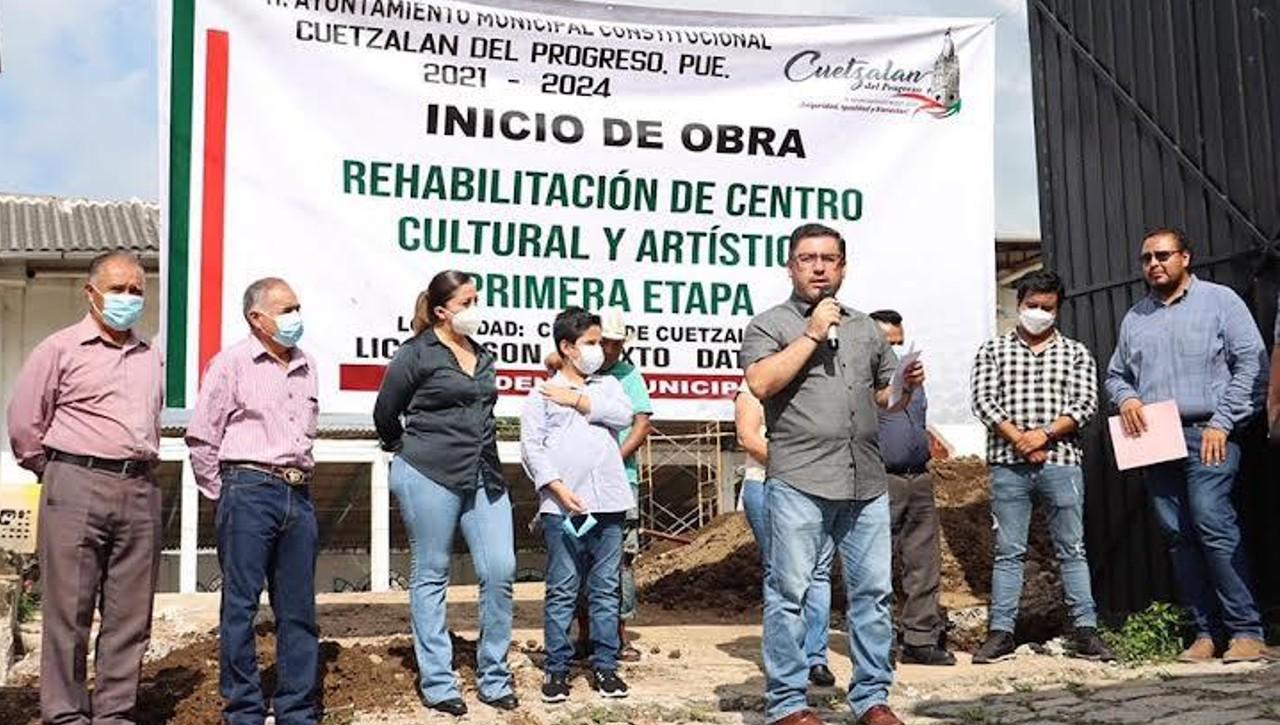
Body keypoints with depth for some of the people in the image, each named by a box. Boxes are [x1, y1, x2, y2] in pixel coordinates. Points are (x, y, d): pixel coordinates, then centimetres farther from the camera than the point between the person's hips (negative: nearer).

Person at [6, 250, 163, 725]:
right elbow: (24, 421, 1)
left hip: (140, 490, 5)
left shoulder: (150, 357, 16)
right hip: (77, 488, -5)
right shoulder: (61, 348, 1)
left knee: (131, 613, 6)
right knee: (69, 610, -2)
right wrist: (59, 473, 6)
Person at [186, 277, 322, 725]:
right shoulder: (232, 363, -3)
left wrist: (300, 480, 16)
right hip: (249, 491, -6)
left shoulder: (305, 367, 14)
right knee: (240, 605, 0)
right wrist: (223, 495, 1)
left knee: (298, 608, 8)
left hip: (298, 494, 6)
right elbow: (201, 437, -2)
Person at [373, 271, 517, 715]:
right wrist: (406, 451, 17)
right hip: (429, 478, -5)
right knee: (431, 577, 4)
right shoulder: (417, 354, -4)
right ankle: (437, 683, 13)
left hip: (483, 478, 5)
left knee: (500, 571, -2)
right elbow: (385, 415, 4)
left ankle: (494, 677, 12)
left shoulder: (483, 357, 13)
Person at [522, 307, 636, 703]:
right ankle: (556, 668, 9)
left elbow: (623, 414, -2)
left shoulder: (608, 385, 17)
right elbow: (532, 447, -3)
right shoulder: (542, 395, 5)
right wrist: (559, 490, -12)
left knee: (606, 589, 7)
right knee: (562, 591, 1)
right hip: (563, 507, -3)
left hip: (608, 503, 3)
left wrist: (577, 399, -2)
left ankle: (604, 666, 14)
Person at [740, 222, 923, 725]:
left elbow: (887, 400, 24)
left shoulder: (866, 329, 19)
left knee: (872, 592, 7)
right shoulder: (768, 325, 4)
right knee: (789, 593, -2)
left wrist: (908, 387, 1)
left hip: (866, 483, 5)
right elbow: (762, 383, -13)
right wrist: (813, 334, -9)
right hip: (798, 481, -5)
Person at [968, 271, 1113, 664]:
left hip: (1061, 461, 0)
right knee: (1008, 551, 2)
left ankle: (1085, 631, 6)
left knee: (1072, 549, 2)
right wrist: (1018, 438, -11)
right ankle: (1001, 632, 5)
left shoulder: (1076, 353, 12)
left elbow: (1086, 404, 1)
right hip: (1008, 464, 0)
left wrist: (1044, 434, -12)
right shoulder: (993, 350, 11)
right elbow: (984, 401, 1)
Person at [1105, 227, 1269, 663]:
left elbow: (1252, 363, -3)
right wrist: (1125, 398, 2)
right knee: (1177, 535, 2)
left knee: (1211, 522, -17)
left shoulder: (1219, 301, 4)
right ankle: (1206, 631, 7)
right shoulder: (1135, 318, 20)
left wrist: (1222, 422, -11)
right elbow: (1115, 374, 26)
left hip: (1206, 435, -5)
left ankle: (1246, 630, -11)